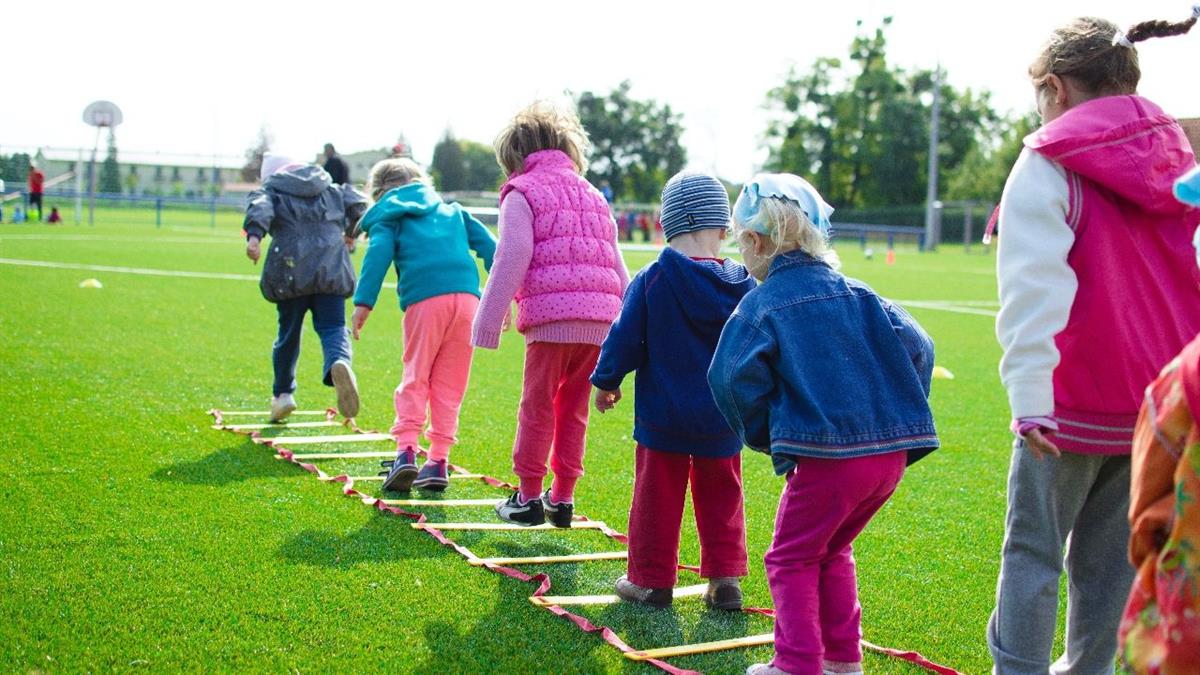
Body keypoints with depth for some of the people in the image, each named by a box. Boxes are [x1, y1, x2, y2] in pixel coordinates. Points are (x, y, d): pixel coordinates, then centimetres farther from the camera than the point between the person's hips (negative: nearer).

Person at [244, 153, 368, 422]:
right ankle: (339, 363, -36)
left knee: (289, 332, 14)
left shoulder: (271, 191, 14)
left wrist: (254, 235, -26)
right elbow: (358, 204, 14)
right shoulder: (331, 189, 23)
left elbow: (259, 208, -8)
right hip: (332, 268, 1)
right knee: (333, 327, -2)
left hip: (291, 270, -1)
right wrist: (350, 233, 33)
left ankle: (283, 393, 23)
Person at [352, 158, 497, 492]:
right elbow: (488, 245, 20)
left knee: (415, 379, 6)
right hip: (467, 297, 3)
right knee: (449, 385, 9)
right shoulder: (452, 210, 30)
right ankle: (438, 461, 7)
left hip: (425, 301, -3)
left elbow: (378, 254, -2)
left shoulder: (388, 217, 17)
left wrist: (363, 302, -8)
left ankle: (406, 450, -9)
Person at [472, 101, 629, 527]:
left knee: (537, 407, 4)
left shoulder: (522, 193, 4)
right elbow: (617, 267, 23)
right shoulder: (593, 196, 24)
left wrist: (488, 321, -5)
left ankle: (528, 497, 9)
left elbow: (511, 261, -6)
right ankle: (563, 498, 17)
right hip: (600, 320, 6)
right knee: (574, 409, 14)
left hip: (551, 317, -6)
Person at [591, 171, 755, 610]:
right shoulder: (742, 286, -3)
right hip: (722, 419, 3)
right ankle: (725, 580, 15)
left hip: (663, 415, -3)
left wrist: (606, 381, 8)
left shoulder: (651, 281, -13)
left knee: (657, 496, 8)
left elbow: (625, 339, -8)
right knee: (720, 498, 14)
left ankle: (651, 580, 16)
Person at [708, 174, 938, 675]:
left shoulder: (761, 304, -3)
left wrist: (763, 435, 1)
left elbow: (734, 377, -14)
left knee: (792, 559, 10)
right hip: (892, 452, 6)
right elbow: (916, 347, 6)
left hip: (825, 457, -6)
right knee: (832, 552, 24)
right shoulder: (856, 294, 12)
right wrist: (899, 417, 13)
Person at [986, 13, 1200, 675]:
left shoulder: (1049, 165, -9)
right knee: (1111, 551, 16)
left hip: (1074, 403, -6)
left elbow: (1034, 286, -18)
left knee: (1033, 549, 5)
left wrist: (1029, 396, -23)